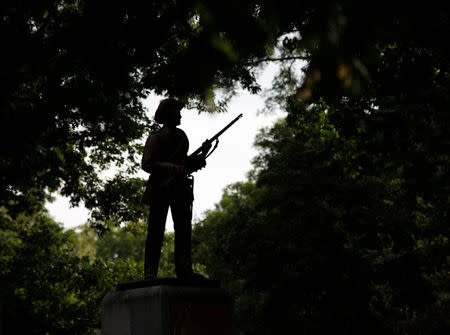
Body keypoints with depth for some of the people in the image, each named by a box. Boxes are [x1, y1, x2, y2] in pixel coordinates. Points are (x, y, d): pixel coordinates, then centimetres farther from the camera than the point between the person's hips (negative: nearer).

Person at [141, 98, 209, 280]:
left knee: (183, 229, -1)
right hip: (160, 188, -6)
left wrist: (196, 162, 0)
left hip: (180, 189, 6)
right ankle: (150, 272, -5)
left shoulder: (181, 136, 16)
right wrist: (174, 168, -24)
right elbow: (146, 164, -14)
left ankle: (185, 271, -1)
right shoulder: (155, 138, -4)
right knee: (156, 230, -6)